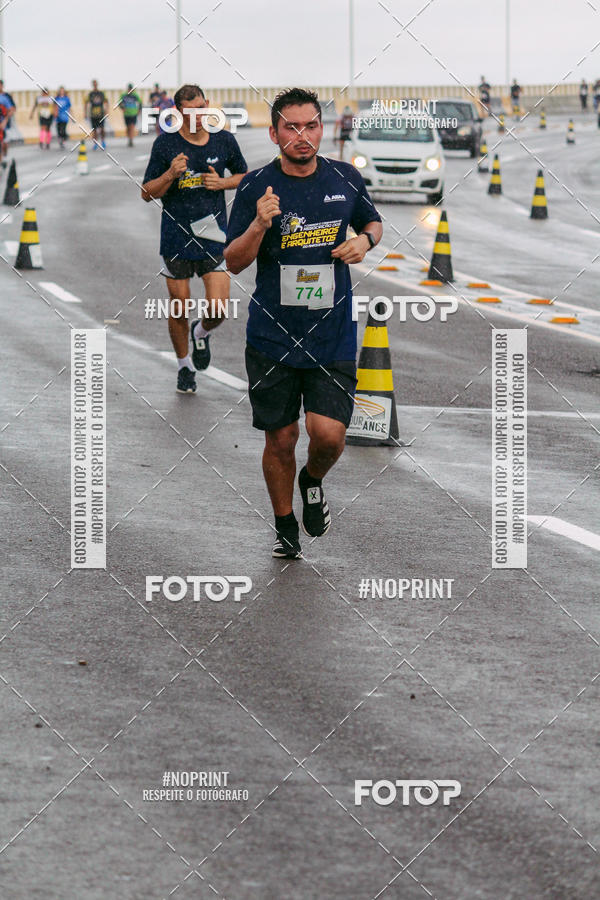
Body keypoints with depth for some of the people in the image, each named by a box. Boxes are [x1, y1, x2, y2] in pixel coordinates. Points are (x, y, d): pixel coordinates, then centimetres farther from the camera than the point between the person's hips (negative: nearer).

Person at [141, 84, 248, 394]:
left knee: (218, 309, -9)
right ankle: (184, 366, 29)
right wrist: (171, 175, -19)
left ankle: (201, 333, 27)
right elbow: (147, 193, 0)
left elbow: (244, 175, 17)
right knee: (179, 308, 6)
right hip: (176, 237, -1)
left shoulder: (224, 141, 1)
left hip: (213, 235, 1)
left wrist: (222, 183, -4)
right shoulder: (165, 144, -5)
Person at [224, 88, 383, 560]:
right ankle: (286, 527, 30)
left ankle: (313, 481, 23)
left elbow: (373, 222, 20)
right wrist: (259, 226, -24)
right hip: (273, 338, -1)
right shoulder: (256, 187, -6)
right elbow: (233, 263, -5)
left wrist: (364, 240, -3)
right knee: (280, 440, 7)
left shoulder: (346, 179, 1)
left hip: (333, 337, 1)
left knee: (329, 434, -12)